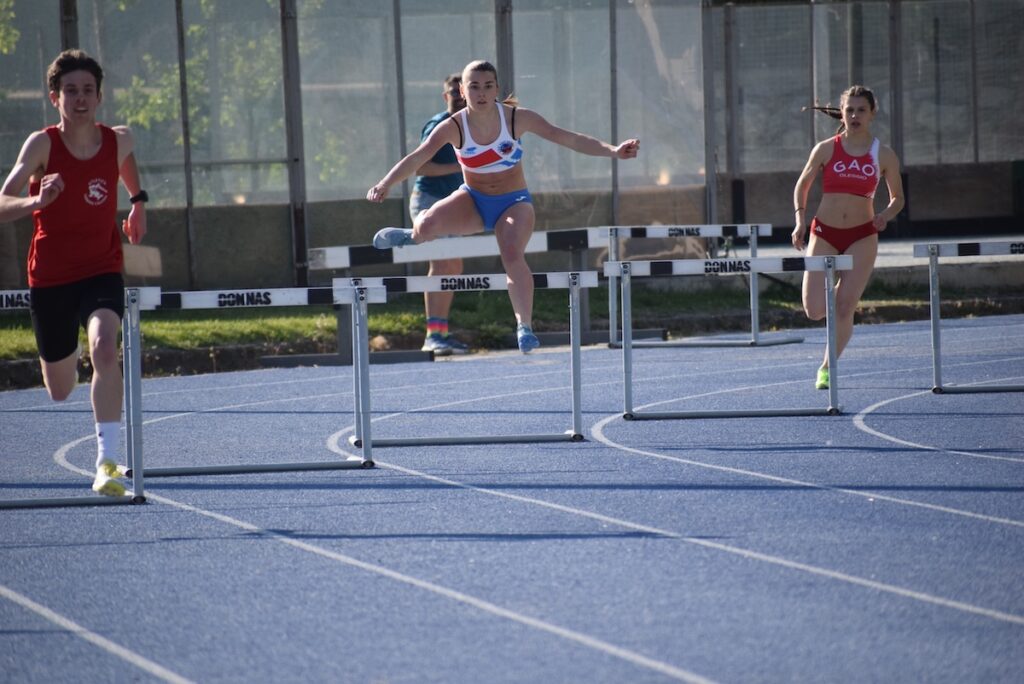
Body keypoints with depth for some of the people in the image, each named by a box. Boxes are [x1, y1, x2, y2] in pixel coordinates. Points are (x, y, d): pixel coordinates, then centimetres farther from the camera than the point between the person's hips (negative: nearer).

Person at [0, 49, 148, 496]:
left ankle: (107, 462, -31)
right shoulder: (42, 145, -16)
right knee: (60, 392, 13)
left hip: (101, 271, 1)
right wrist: (37, 201, -45)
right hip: (50, 278, -1)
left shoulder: (118, 140, -4)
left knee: (104, 349, -30)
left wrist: (138, 199, 21)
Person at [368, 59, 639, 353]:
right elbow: (418, 157, -26)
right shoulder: (454, 127, -15)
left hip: (513, 201, -1)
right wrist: (385, 184, -41)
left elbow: (568, 138, -16)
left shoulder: (516, 118, -15)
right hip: (472, 200, 1)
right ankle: (415, 237, 13)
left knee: (512, 254, -30)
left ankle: (524, 325, -21)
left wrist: (613, 150, -26)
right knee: (428, 224, -26)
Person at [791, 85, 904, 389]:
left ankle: (827, 368, 10)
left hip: (861, 238, 0)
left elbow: (897, 198, 11)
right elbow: (802, 185, 11)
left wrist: (886, 215, -10)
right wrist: (800, 219, -3)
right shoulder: (826, 149, 0)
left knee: (844, 309, -6)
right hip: (824, 234, 0)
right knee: (815, 311, -7)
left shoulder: (884, 155, 1)